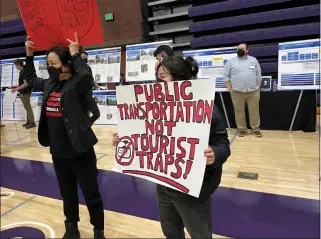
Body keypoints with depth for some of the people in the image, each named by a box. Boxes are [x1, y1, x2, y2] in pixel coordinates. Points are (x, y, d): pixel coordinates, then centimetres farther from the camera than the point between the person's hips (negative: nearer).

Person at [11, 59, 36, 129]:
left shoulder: (23, 72, -15)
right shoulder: (22, 71, 13)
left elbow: (26, 84, -21)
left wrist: (16, 89, -18)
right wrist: (15, 86, 19)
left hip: (25, 93, -10)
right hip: (24, 92, 10)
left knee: (28, 107, -5)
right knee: (27, 107, 13)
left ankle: (32, 122, 0)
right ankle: (28, 121, 21)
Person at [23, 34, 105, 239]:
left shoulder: (78, 85, -15)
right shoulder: (49, 85, 6)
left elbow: (86, 73, -37)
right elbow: (31, 79, 25)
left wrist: (75, 55, -22)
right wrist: (29, 55, 15)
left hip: (80, 153, -7)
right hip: (58, 153, 7)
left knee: (92, 195, 10)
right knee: (67, 194, 23)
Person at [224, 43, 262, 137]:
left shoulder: (253, 60, 11)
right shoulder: (231, 61, 4)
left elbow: (258, 75, 13)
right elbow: (226, 76, 2)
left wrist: (258, 88, 5)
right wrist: (231, 89, -4)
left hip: (253, 92, 1)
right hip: (237, 92, -1)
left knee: (254, 111, 6)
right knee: (239, 112, 4)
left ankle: (256, 129, 18)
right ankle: (242, 129, 17)